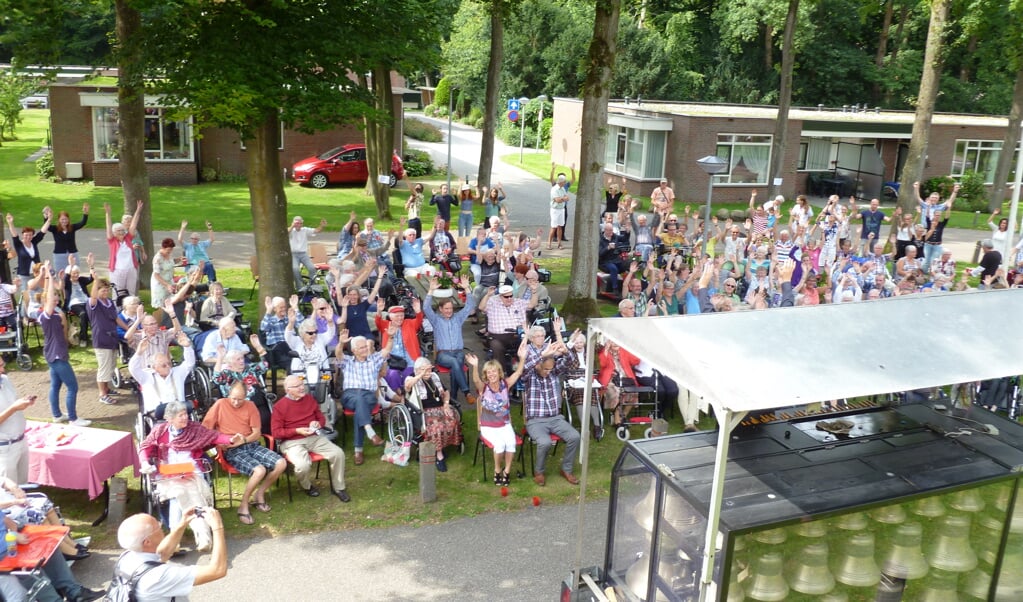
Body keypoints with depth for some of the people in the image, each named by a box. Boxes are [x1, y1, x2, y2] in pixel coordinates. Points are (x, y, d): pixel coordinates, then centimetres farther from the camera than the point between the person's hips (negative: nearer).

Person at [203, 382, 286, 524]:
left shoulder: (250, 406, 6)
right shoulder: (220, 404, -3)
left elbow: (257, 433, 4)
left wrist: (244, 440, -16)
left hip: (251, 445, 5)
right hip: (232, 450, -4)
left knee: (281, 463, -16)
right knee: (259, 470, -30)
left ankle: (259, 494, 6)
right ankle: (243, 505, -8)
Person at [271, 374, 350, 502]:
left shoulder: (309, 398, 8)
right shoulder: (279, 406, -8)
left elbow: (321, 417, 20)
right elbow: (276, 433, -9)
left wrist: (318, 423, -5)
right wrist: (297, 431, -19)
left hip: (314, 438, 5)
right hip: (292, 442, -5)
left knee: (338, 453, -16)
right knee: (303, 465, -33)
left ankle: (338, 487, 4)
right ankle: (306, 486, 5)